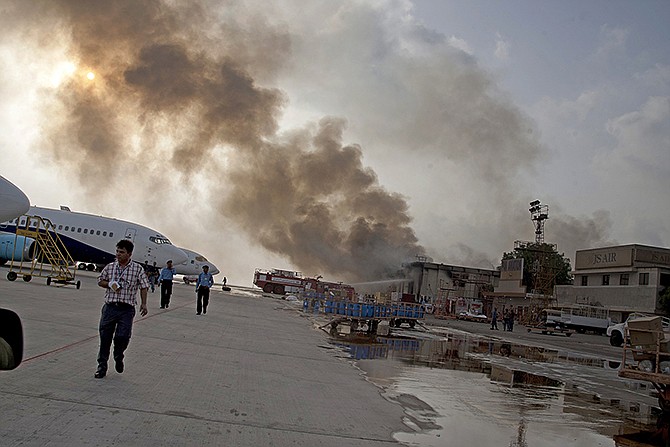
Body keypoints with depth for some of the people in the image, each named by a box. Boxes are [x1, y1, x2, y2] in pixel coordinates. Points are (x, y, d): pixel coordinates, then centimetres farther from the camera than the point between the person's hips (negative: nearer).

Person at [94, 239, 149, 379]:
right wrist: (110, 284, -4)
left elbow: (144, 287, 4)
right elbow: (100, 281, 18)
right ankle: (102, 366, 19)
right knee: (105, 337, 5)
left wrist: (143, 304, -3)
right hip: (110, 307, 2)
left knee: (123, 336, -12)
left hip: (127, 309, -2)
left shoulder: (137, 269, 2)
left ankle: (118, 358, 21)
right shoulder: (110, 267, 8)